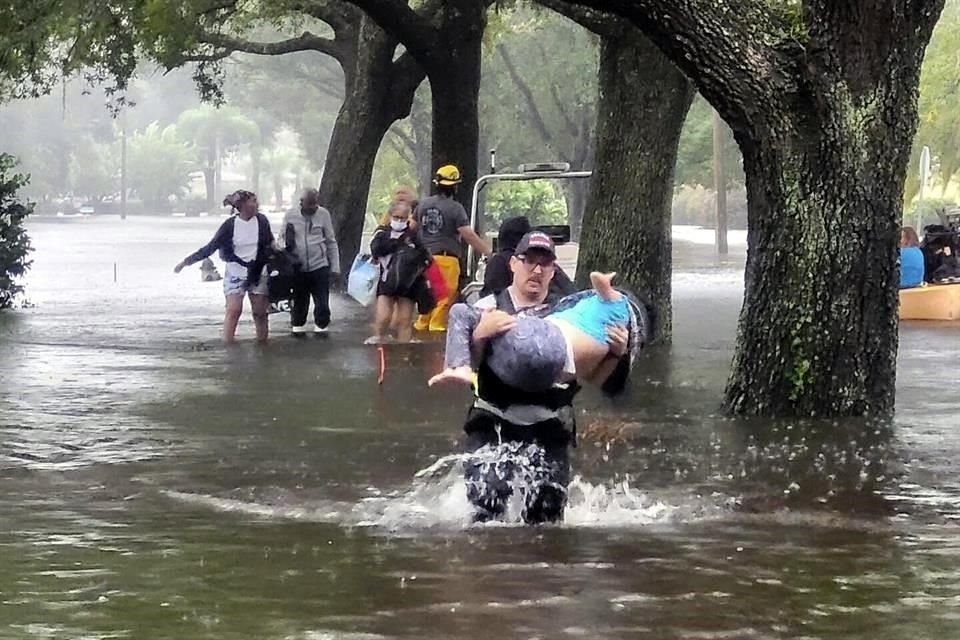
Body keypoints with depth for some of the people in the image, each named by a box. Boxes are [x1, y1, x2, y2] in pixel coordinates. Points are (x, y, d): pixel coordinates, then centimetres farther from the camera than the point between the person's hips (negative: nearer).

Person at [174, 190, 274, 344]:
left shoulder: (261, 221, -2)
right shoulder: (230, 225, -8)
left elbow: (270, 245, 9)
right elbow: (210, 247, -4)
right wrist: (187, 261, -4)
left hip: (258, 274, 2)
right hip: (235, 274, -2)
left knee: (260, 312, 3)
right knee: (233, 310, -11)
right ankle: (228, 346, -11)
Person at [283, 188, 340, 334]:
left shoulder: (323, 214, -1)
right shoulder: (290, 216, -1)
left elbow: (331, 242, 5)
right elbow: (283, 241, 8)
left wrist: (335, 267, 4)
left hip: (319, 267, 0)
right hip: (297, 270, 0)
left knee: (322, 305, -1)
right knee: (299, 305, 9)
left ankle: (321, 329, 12)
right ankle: (298, 331, 21)